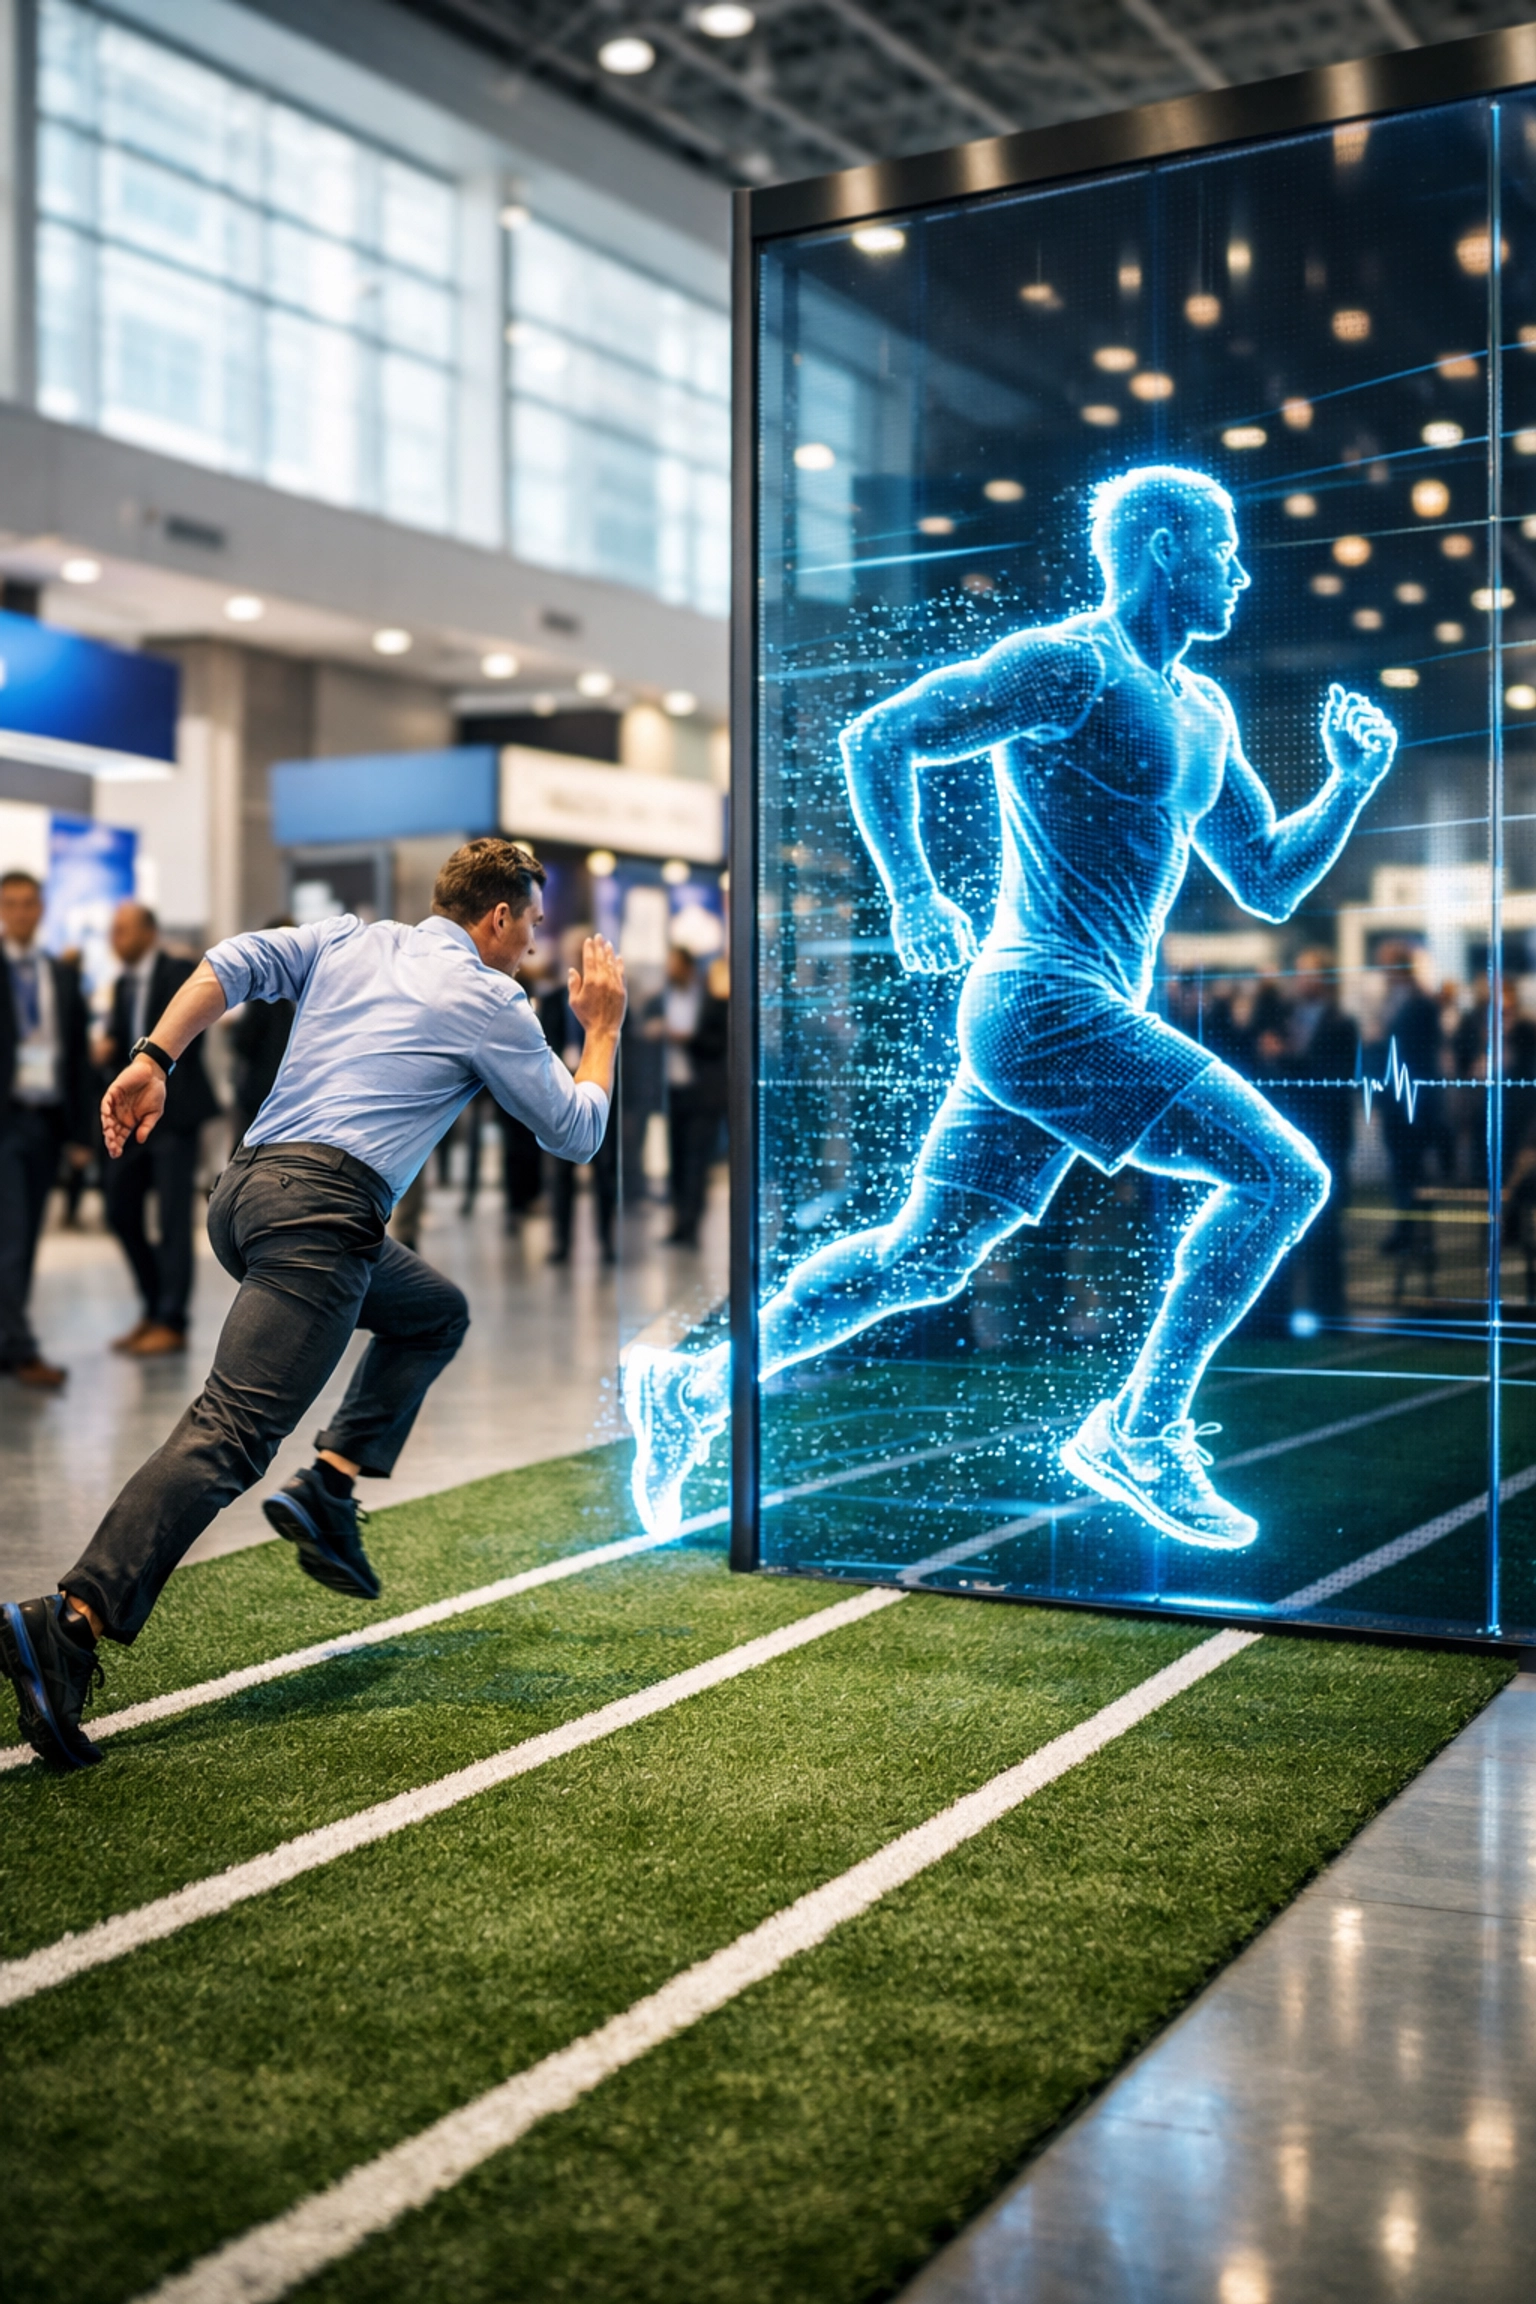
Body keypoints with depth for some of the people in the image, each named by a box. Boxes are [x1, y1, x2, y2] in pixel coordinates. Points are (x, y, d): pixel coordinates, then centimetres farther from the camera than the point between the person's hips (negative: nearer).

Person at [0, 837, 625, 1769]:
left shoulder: (350, 940, 21)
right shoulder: (490, 1002, 6)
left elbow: (232, 962, 6)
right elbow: (576, 1134, 14)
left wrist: (154, 1058, 1)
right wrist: (605, 1024, 26)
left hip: (246, 1187, 9)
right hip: (323, 1205, -8)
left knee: (436, 1313, 26)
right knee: (232, 1431, -16)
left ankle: (329, 1489, 13)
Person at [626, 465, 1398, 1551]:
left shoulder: (1205, 713, 20)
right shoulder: (1070, 664, -8)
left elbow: (1270, 887, 22)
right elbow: (876, 736, -11)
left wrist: (1353, 783, 8)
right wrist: (913, 896, -17)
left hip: (1035, 1018, 9)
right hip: (1048, 1003, -9)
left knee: (925, 1257, 12)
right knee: (1282, 1171, -10)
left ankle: (696, 1386, 21)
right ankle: (1140, 1435, -1)